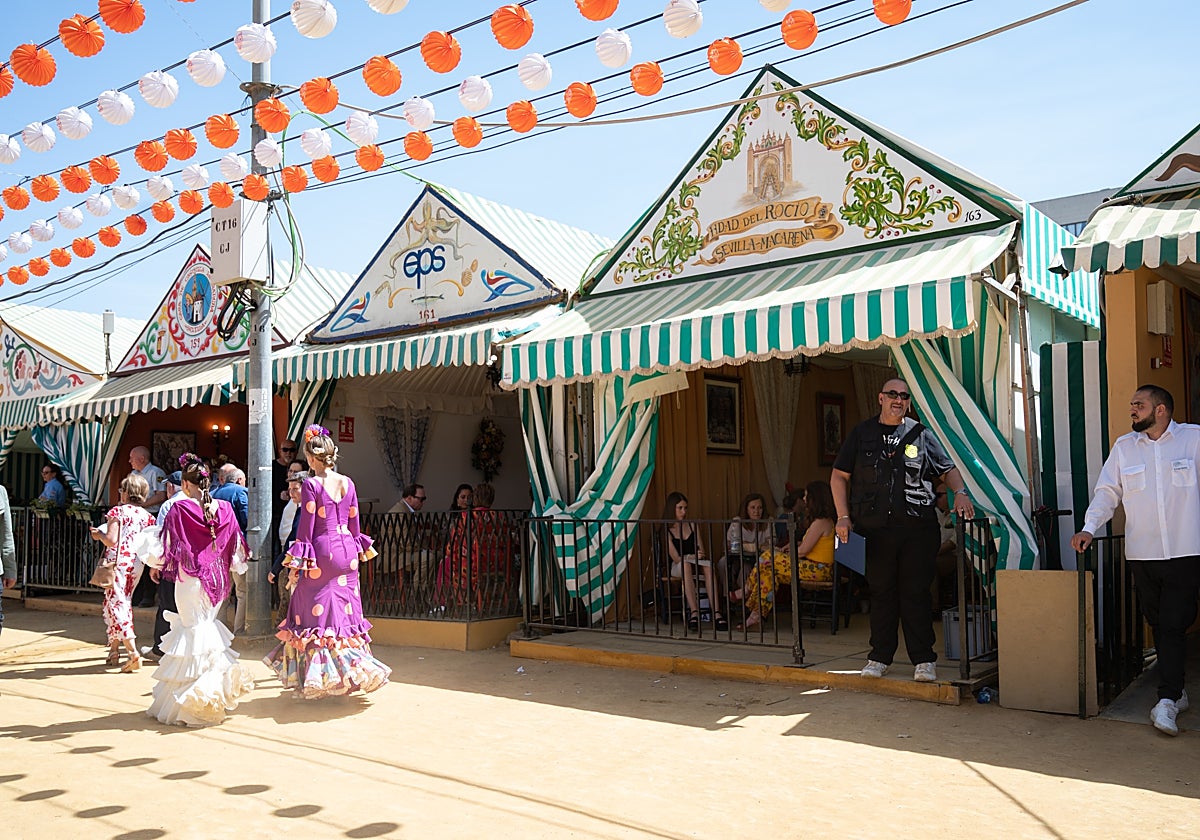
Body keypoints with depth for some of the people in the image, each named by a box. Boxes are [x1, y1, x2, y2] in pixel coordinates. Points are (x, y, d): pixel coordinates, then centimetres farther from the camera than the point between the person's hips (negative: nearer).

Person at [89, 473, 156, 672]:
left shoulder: (118, 511, -6)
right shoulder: (147, 515, 8)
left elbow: (111, 540, -14)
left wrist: (99, 534, 4)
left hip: (118, 562, -6)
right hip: (136, 564, 6)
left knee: (116, 603, -6)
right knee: (124, 603, 18)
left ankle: (133, 653, -19)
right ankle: (114, 650, 26)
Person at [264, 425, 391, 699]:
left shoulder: (311, 484, -9)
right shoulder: (348, 483, 6)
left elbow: (306, 526, -10)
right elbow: (354, 523, 11)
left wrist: (297, 562, -4)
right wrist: (360, 547, 22)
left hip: (321, 552, -5)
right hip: (347, 551, 5)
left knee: (318, 612, 3)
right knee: (345, 610, 13)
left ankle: (318, 679, 7)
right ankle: (352, 670, 16)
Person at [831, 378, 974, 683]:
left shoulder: (921, 434, 10)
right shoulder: (862, 434, 10)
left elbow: (948, 470, 13)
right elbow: (839, 476, 10)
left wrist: (960, 492, -9)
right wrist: (844, 517, 0)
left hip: (918, 528, 0)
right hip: (876, 528, 1)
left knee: (916, 592, 1)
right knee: (881, 592, 7)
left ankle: (923, 659, 9)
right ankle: (880, 657, 18)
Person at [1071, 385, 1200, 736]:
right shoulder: (1124, 446, 10)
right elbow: (1108, 492, 8)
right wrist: (1089, 528, -5)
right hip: (1141, 552, 3)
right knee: (1158, 624, 7)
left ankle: (1167, 700, -7)